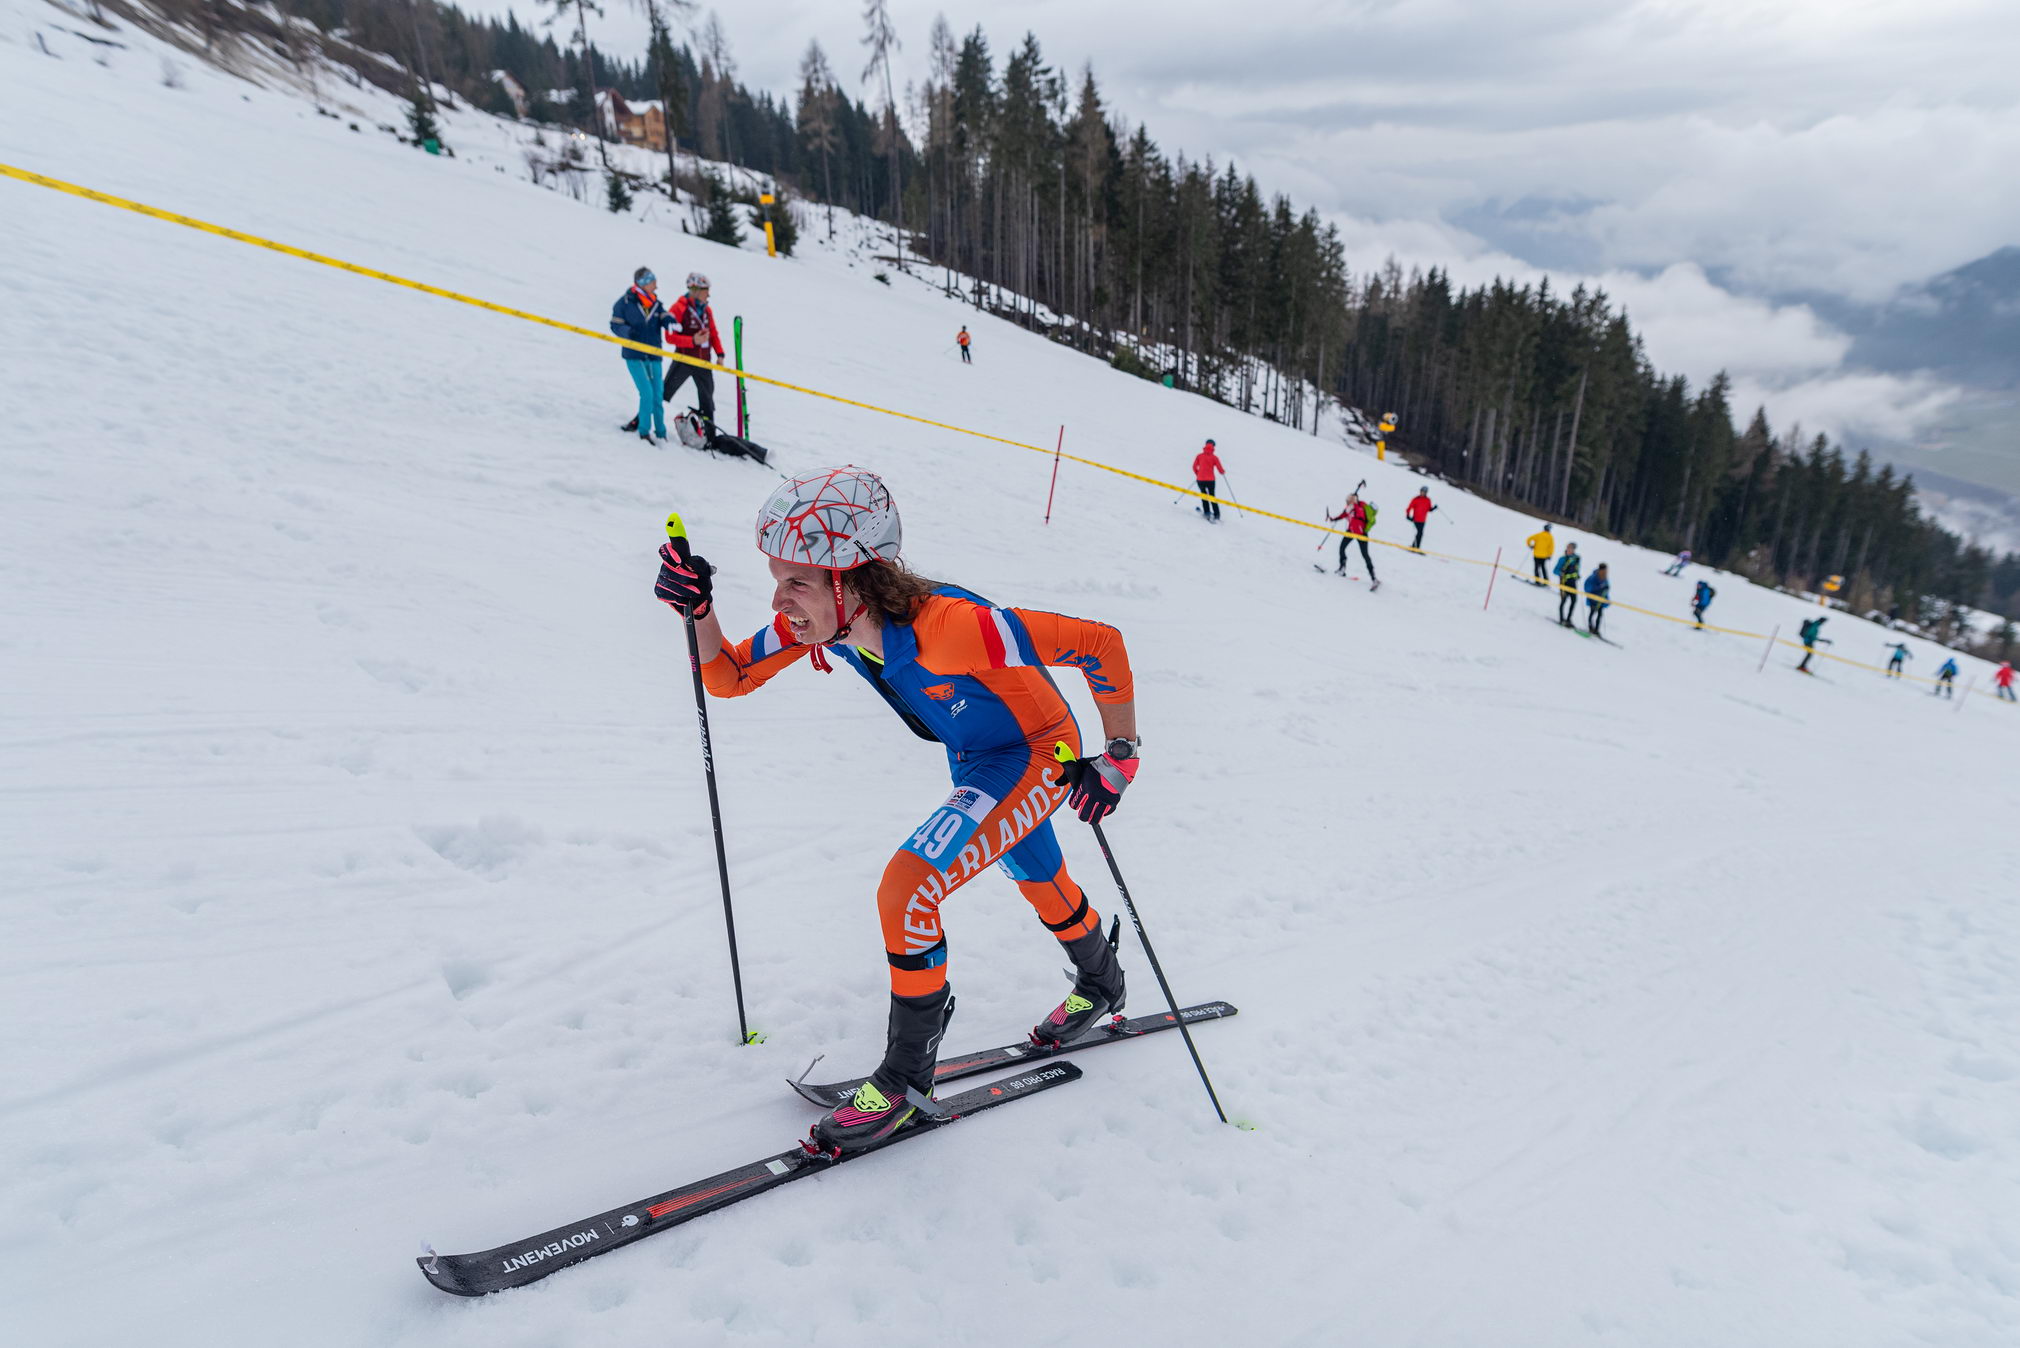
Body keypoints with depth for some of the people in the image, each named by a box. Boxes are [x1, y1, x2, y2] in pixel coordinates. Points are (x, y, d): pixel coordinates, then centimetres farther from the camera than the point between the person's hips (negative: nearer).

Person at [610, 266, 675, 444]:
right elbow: (615, 324, -2)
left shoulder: (656, 303, 8)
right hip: (634, 356, -4)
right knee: (647, 393, -14)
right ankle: (644, 432, -2)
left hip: (654, 357, 4)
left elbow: (665, 317, -4)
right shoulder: (625, 302, -4)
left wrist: (669, 320, -28)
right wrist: (628, 332, -22)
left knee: (657, 397, 6)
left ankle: (660, 433, 18)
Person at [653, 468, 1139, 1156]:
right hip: (973, 763, 8)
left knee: (903, 890, -20)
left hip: (1037, 758, -8)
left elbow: (1100, 643, -34)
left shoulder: (952, 627, -41)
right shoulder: (817, 621, -20)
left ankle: (907, 1072, 1)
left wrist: (1119, 760, -23)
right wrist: (697, 608, -26)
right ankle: (1101, 988, 58)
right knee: (1040, 880, 29)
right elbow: (727, 676, -6)